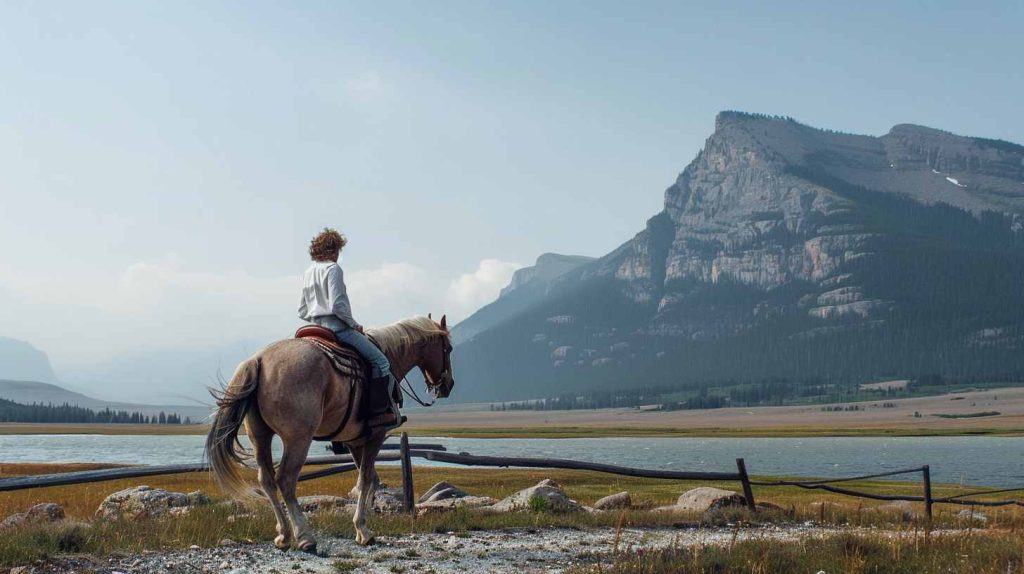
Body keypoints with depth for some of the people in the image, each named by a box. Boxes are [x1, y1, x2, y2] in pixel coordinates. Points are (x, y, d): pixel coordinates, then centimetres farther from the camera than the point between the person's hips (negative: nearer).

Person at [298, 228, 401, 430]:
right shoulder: (333, 269, -11)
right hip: (338, 328, -10)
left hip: (317, 329, 10)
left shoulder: (308, 273, 15)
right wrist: (354, 324, -9)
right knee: (381, 361, -8)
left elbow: (302, 312, 18)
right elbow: (337, 305, -21)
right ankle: (381, 412, -15)